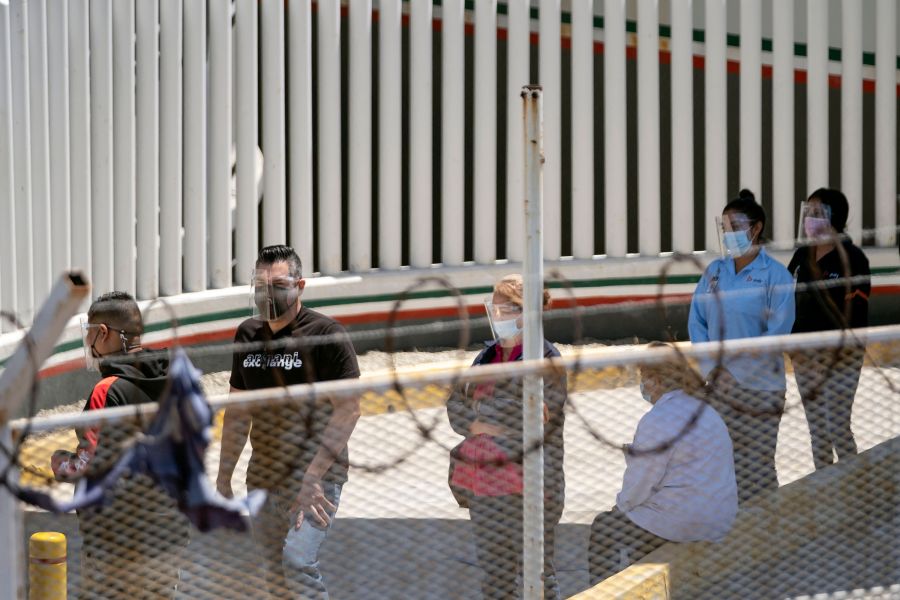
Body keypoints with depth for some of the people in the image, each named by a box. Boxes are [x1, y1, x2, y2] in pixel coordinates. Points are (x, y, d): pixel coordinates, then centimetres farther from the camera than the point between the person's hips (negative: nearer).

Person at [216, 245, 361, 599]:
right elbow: (238, 411, 19)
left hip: (316, 474, -6)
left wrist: (313, 476, -18)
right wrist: (223, 478, 15)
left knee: (297, 563, -23)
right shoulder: (248, 335, 11)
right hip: (264, 476, 6)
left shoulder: (326, 334, -8)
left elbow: (348, 410, -12)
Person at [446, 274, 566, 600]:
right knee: (494, 573, 13)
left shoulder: (545, 360, -9)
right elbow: (456, 404, 11)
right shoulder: (488, 355, 13)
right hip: (484, 479, 7)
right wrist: (476, 425, -8)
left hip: (526, 481, -7)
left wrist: (484, 425, -9)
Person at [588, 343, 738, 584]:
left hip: (682, 523, -9)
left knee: (603, 531, 12)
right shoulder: (706, 412, 12)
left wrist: (623, 503, 3)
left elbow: (640, 484, -15)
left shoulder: (658, 421, -17)